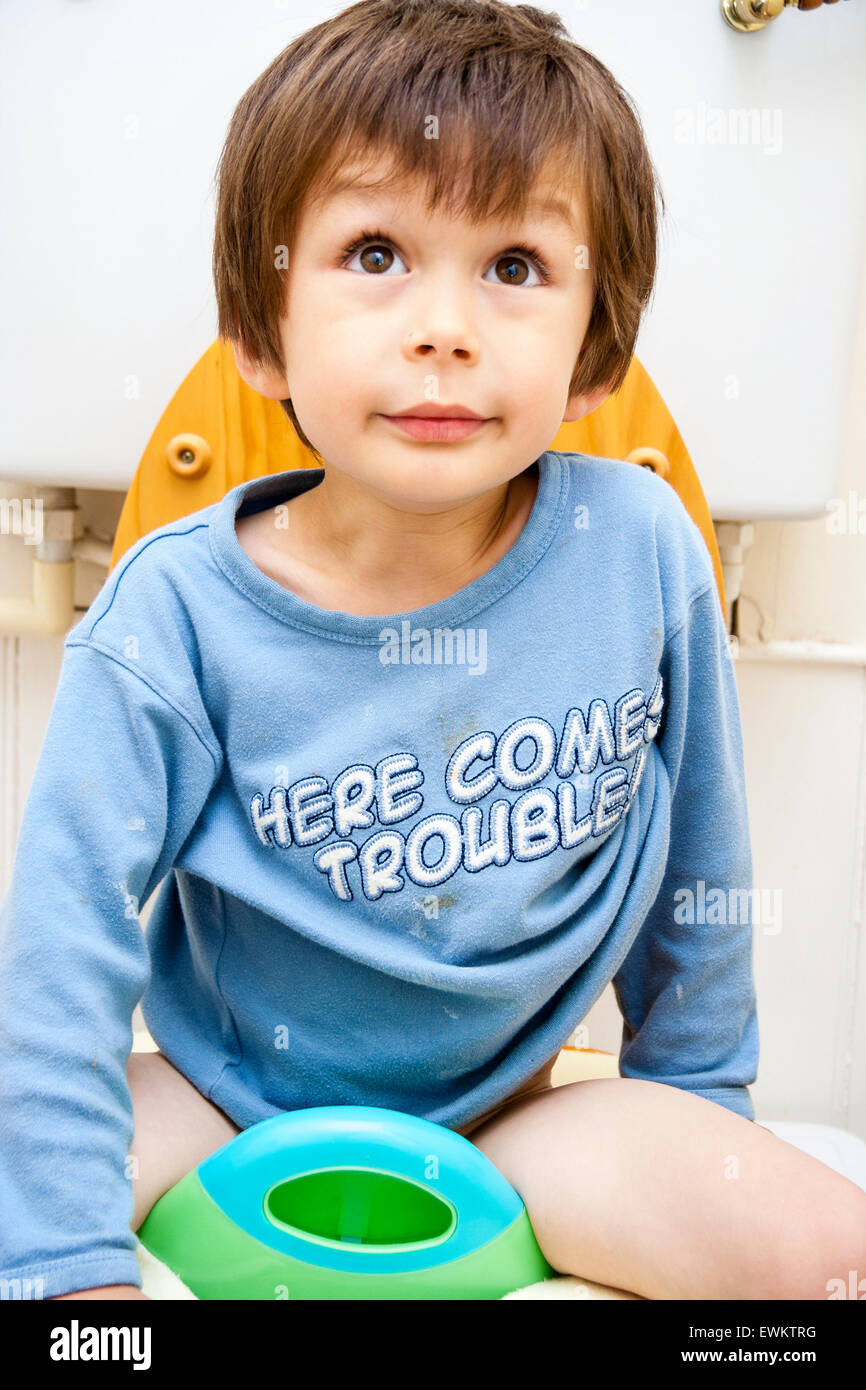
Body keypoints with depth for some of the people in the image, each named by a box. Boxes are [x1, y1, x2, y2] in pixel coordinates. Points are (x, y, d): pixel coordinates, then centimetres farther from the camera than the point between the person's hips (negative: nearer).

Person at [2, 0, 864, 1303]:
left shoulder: (640, 549, -15)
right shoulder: (178, 614, -20)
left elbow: (699, 867, -1)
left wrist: (694, 1095, 9)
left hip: (508, 1111, 1)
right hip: (229, 1092, 0)